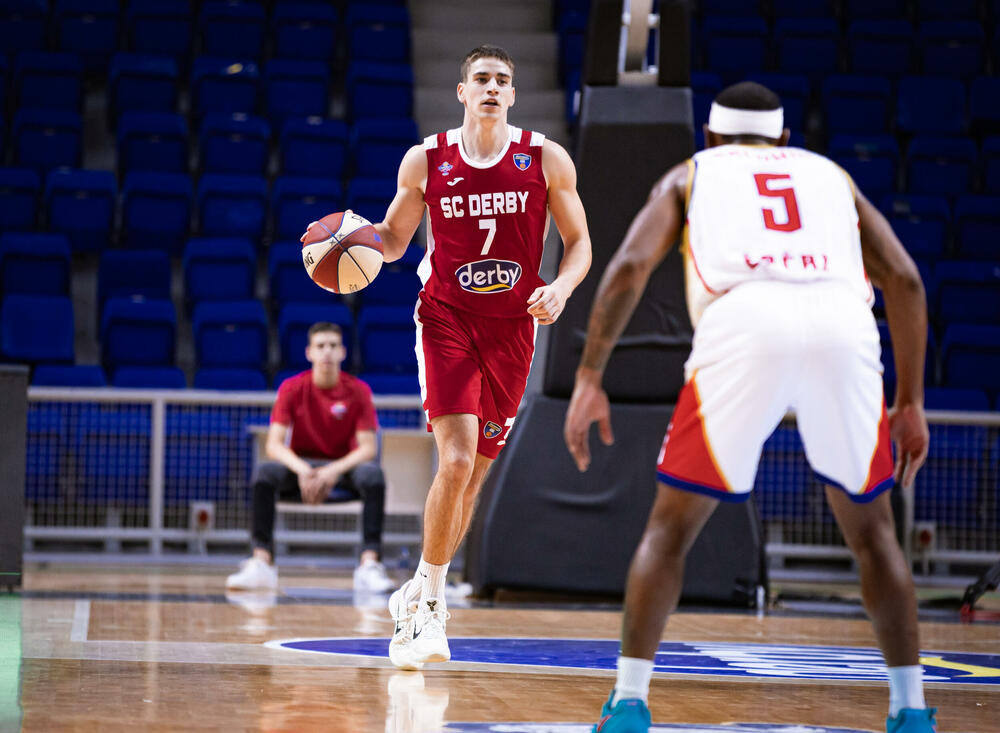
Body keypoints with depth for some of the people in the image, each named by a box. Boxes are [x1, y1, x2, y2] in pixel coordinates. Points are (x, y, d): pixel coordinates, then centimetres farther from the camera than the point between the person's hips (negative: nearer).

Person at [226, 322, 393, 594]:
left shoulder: (358, 390, -7)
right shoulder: (292, 388, -6)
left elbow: (367, 448, -12)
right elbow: (274, 444, -12)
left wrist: (335, 470, -30)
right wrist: (301, 469, -32)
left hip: (343, 467, 0)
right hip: (301, 466, 0)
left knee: (372, 474, -34)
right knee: (265, 472, -31)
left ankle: (370, 564, -39)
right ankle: (262, 561, -37)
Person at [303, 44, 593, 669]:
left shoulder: (546, 160, -1)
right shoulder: (426, 161, -1)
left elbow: (579, 242, 5)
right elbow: (394, 239, 11)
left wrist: (561, 288, -15)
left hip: (512, 327, 2)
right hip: (446, 318, -2)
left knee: (474, 474, 8)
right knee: (457, 460, -19)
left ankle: (418, 593, 26)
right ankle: (431, 604, -7)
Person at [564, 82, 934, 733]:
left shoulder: (691, 174, 30)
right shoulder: (832, 174, 35)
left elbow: (630, 267, 12)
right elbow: (904, 279, 22)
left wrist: (589, 379, 13)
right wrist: (911, 401, 25)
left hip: (743, 325, -2)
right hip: (844, 330, 2)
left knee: (672, 525, 13)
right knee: (870, 528, 21)